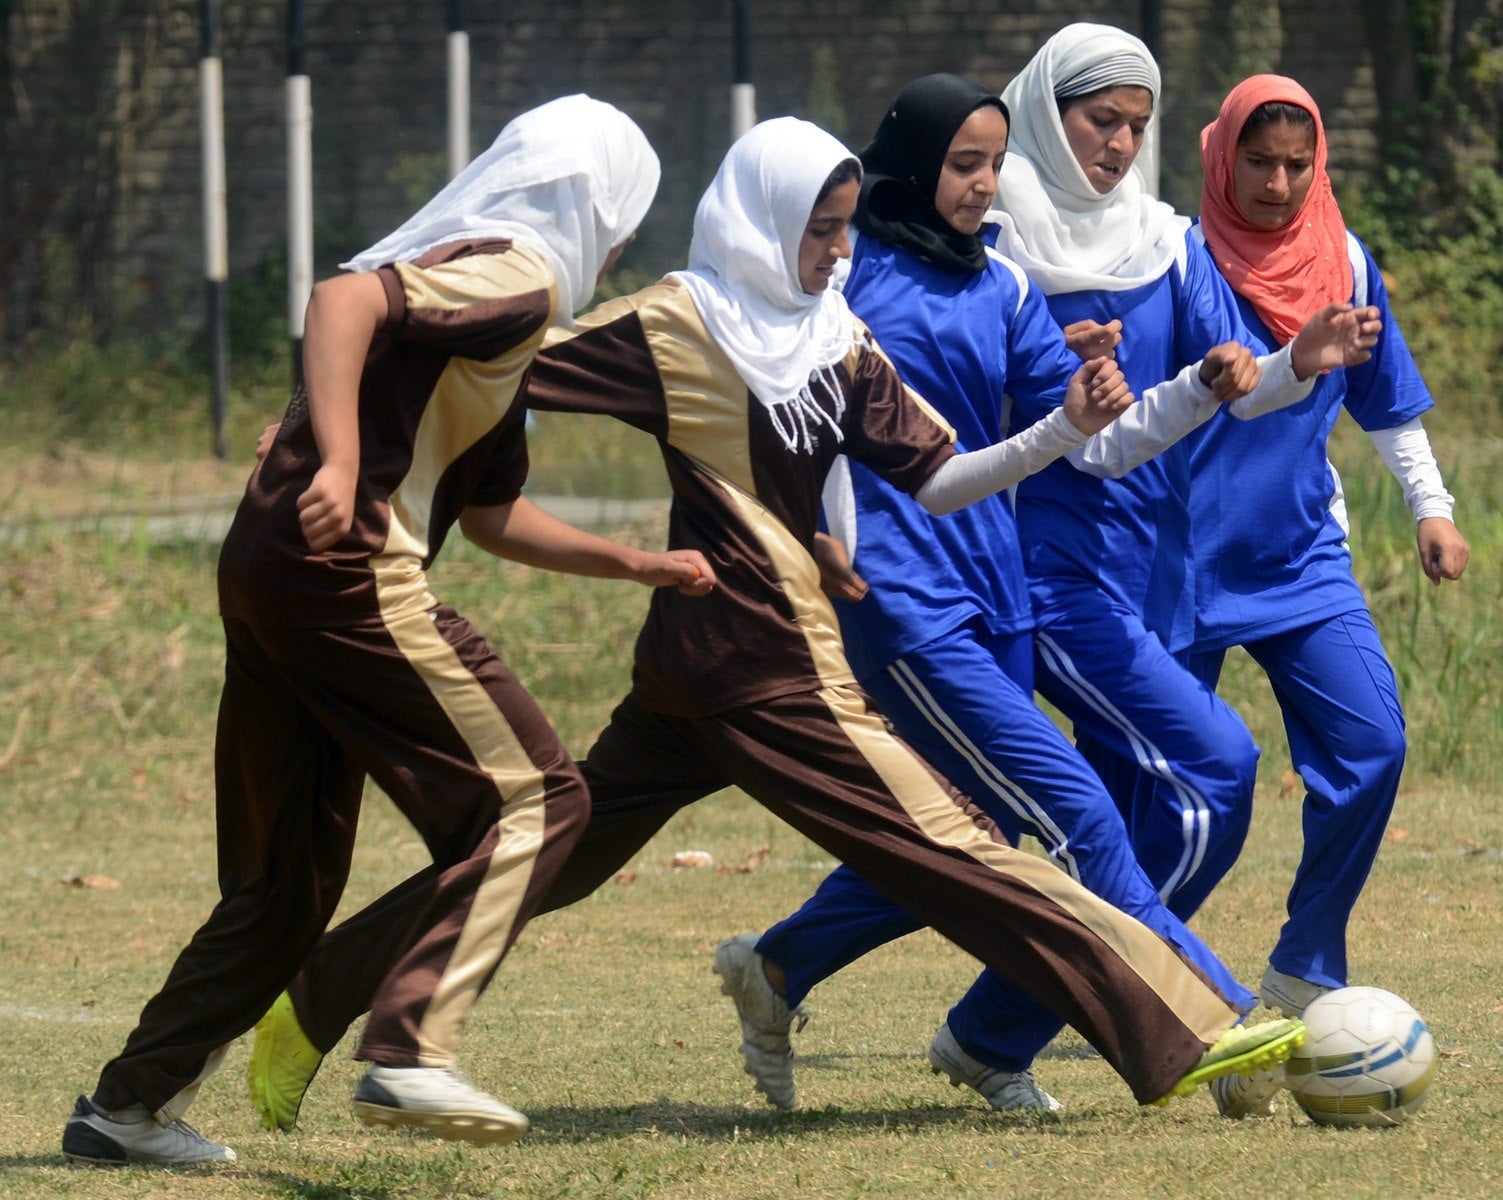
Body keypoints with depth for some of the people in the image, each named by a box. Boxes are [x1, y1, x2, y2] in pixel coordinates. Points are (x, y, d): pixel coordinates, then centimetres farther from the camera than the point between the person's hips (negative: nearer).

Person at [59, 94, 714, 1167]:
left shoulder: (502, 311, 26)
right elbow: (342, 301, -22)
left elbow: (491, 512, 32)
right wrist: (340, 463, -32)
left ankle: (130, 1106, 20)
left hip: (266, 572, 10)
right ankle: (412, 1056, -17)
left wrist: (635, 564, 32)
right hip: (348, 570, -10)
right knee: (533, 797, -7)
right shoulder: (516, 275, -5)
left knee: (286, 886, 17)